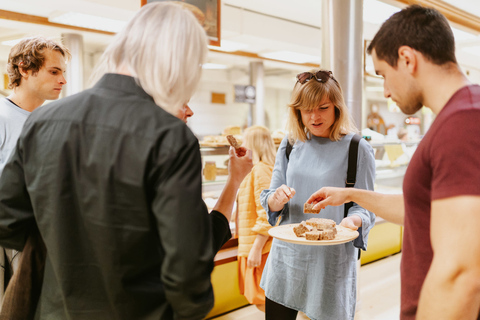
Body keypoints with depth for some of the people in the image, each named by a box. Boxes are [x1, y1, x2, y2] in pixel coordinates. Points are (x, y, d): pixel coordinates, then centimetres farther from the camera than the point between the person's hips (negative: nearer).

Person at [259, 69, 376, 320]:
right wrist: (276, 199, -18)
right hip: (287, 255, 4)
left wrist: (354, 220, -29)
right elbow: (269, 202, 5)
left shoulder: (357, 149, -7)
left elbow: (365, 208, -6)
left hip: (332, 260, -3)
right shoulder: (290, 144, 4)